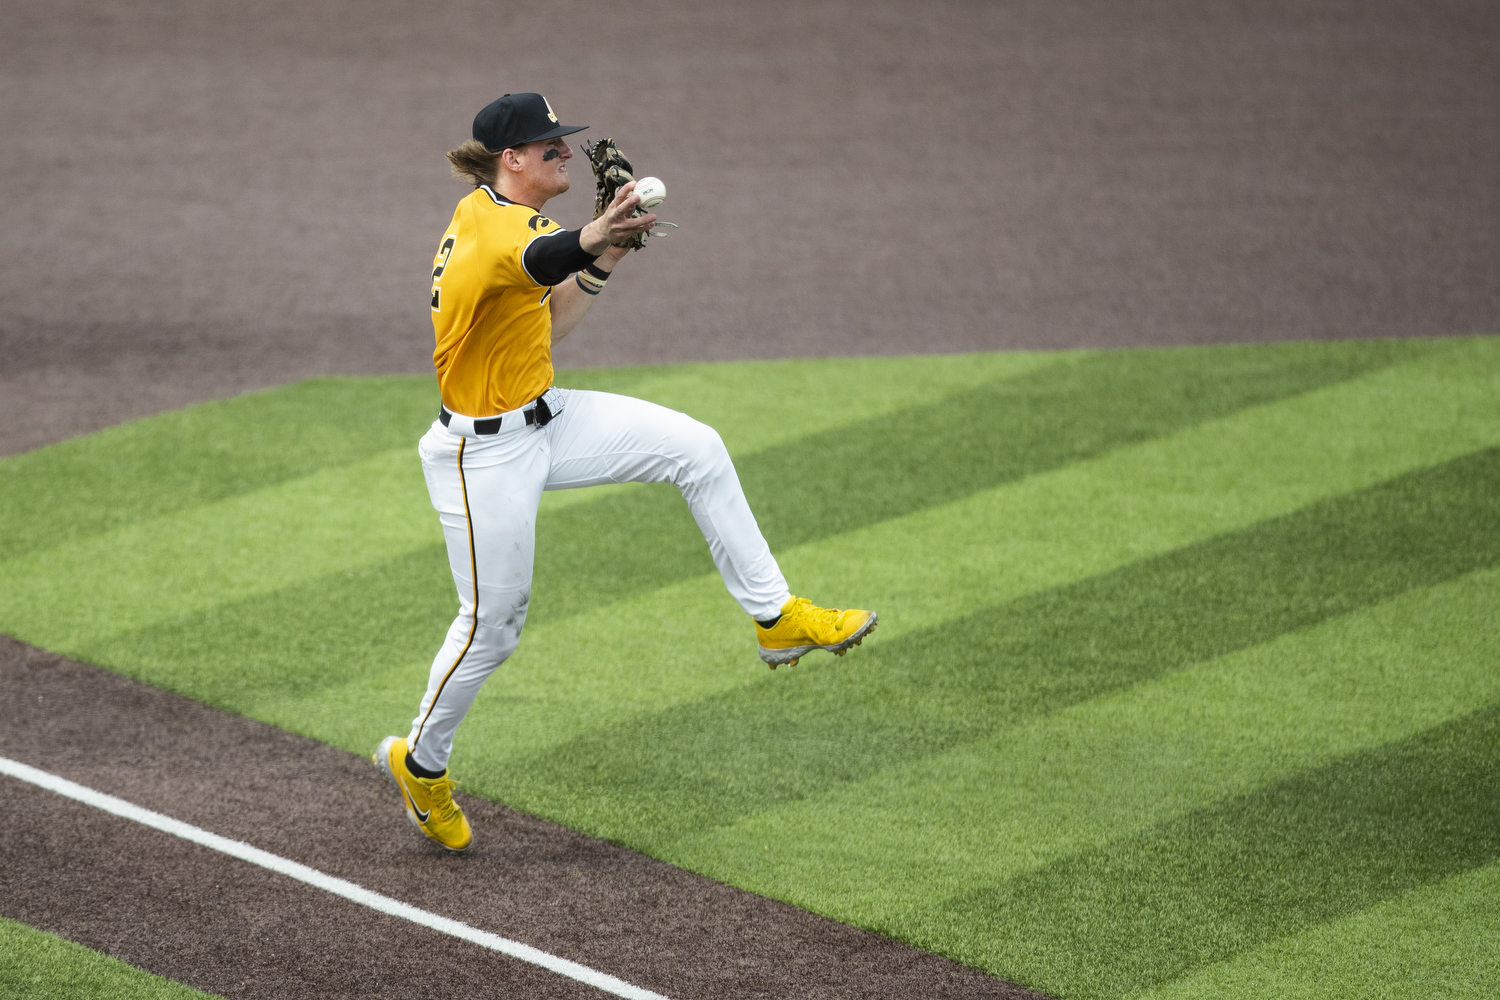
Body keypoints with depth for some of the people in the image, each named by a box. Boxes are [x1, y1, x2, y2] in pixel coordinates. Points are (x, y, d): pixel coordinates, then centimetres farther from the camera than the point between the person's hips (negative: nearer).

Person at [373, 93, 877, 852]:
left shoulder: (496, 215, 7)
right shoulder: (490, 223, -24)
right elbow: (538, 258, -50)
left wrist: (602, 259, 3)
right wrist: (592, 240, -71)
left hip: (543, 421, 9)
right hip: (485, 454, -9)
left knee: (695, 449, 0)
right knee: (491, 625, 3)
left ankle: (774, 617, 6)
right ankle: (419, 764, 27)